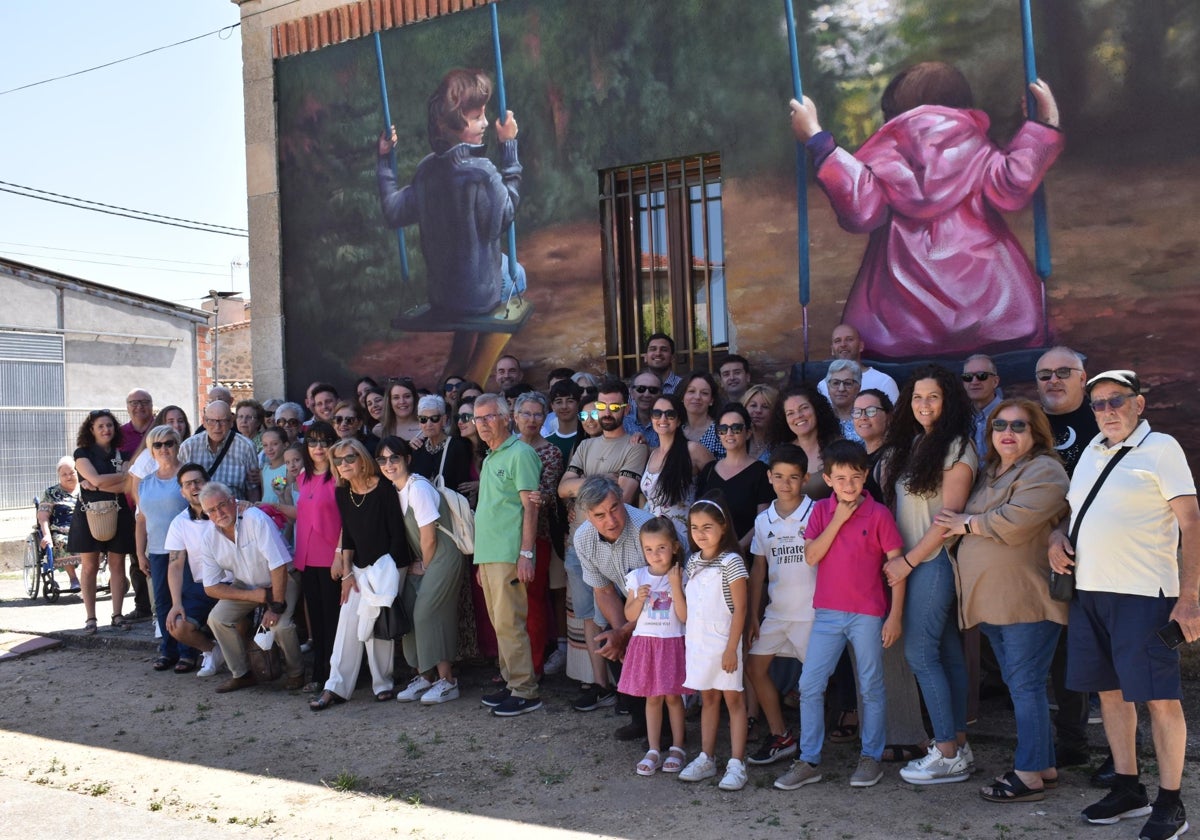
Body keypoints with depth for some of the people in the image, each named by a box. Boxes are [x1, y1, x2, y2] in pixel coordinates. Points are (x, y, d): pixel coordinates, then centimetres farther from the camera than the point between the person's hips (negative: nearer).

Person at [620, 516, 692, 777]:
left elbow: (685, 616, -12)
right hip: (645, 643, 2)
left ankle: (677, 748, 19)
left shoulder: (680, 577, -6)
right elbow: (630, 616, 3)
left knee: (672, 697, 5)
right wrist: (639, 598, -15)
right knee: (652, 698, 9)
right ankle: (654, 750, 17)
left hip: (672, 643, -2)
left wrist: (676, 586, -20)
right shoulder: (636, 578, 1)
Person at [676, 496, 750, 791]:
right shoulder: (692, 562, 8)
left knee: (732, 699, 2)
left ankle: (736, 764, 5)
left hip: (723, 643, -6)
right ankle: (706, 759, 22)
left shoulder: (730, 561, -12)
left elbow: (740, 609, -14)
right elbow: (685, 612, 8)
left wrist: (732, 647, -17)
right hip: (697, 642, 6)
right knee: (708, 698, 14)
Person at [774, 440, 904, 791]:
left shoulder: (878, 514, -7)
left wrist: (895, 615, -8)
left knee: (871, 688, 9)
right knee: (810, 686, 3)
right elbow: (811, 556, -7)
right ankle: (808, 761, 12)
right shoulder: (821, 510, 3)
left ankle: (871, 757, 24)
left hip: (868, 614, -3)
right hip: (827, 613, 3)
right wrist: (838, 520, -13)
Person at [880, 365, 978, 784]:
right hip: (911, 562, 8)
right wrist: (895, 557, 5)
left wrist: (908, 561, -14)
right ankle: (958, 745, 18)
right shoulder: (910, 444, 14)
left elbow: (948, 517, -15)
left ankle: (948, 754, 2)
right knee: (946, 652, 11)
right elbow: (893, 501, 15)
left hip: (935, 561, -8)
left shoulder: (956, 448, -10)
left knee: (920, 652, -7)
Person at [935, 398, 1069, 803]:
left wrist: (968, 523, -9)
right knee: (1018, 684, 15)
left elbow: (1015, 521, -22)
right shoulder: (988, 472, 18)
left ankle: (1029, 775, 3)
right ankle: (1044, 763, 25)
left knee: (1025, 685, -5)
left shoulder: (1044, 472, -10)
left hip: (1027, 599, -9)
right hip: (993, 599, 9)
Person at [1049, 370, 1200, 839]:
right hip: (1089, 590, 7)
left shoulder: (1161, 448, -4)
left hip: (1144, 594, -7)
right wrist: (1056, 537, 3)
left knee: (1160, 697, -2)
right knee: (1110, 691, 12)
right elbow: (1070, 507, 26)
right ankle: (1128, 790, 25)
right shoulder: (1092, 451, 15)